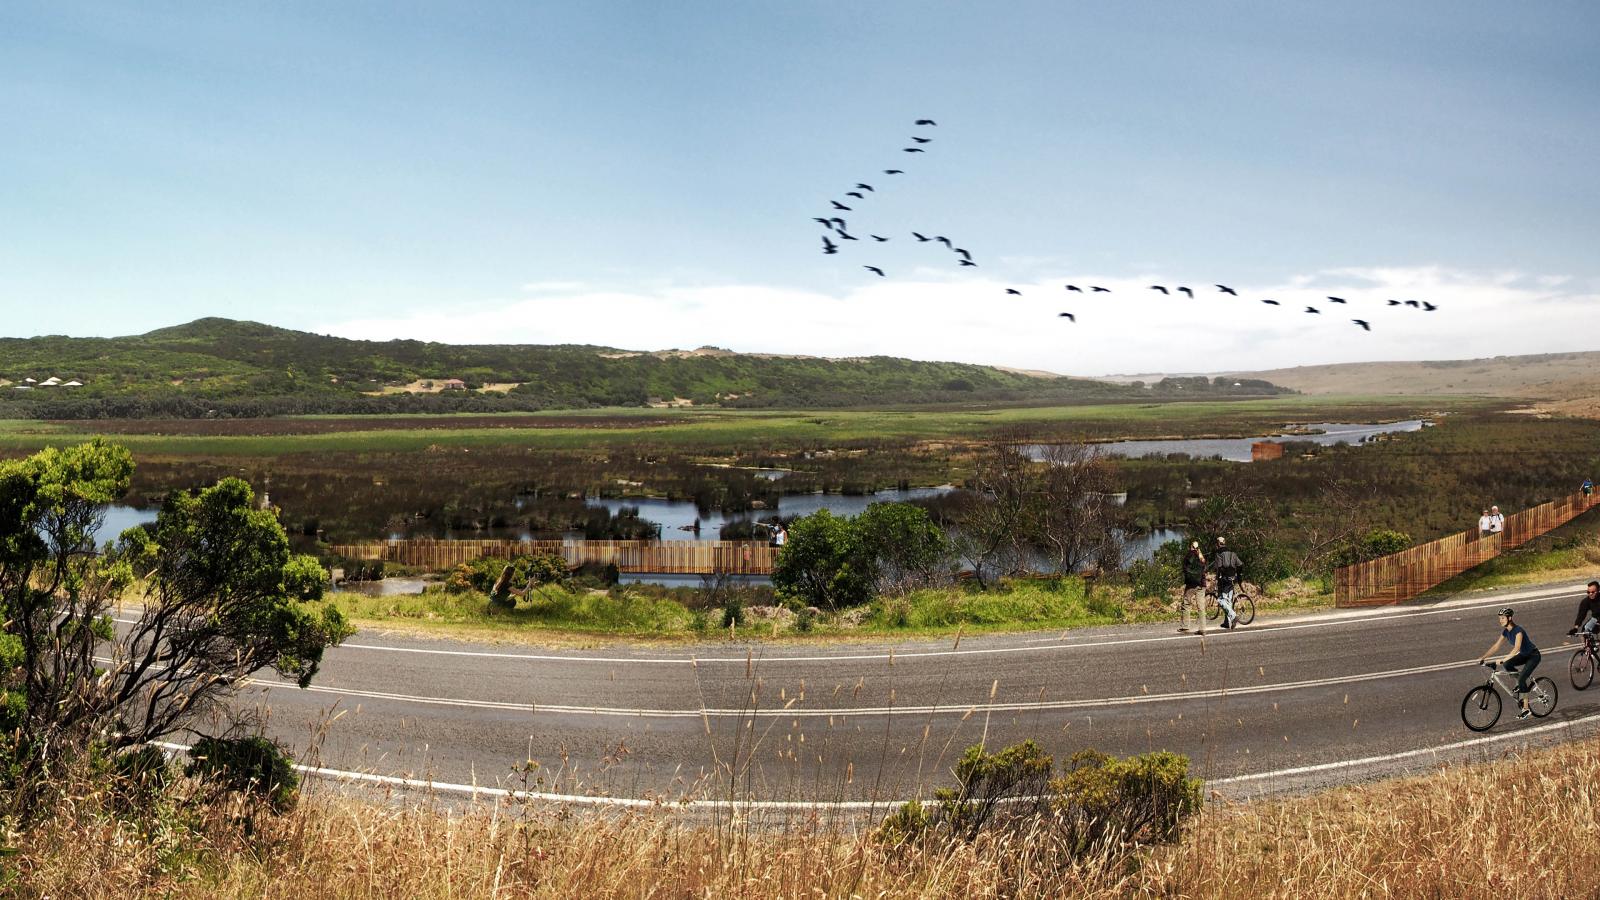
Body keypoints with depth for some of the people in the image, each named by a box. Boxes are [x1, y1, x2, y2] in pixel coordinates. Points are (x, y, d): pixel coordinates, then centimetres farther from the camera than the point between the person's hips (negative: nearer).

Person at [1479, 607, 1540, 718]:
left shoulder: (1518, 630, -28)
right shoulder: (1505, 631, -3)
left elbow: (1516, 648, -40)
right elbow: (1496, 647, -1)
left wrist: (1502, 660, -47)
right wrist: (1483, 657, -11)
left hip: (1533, 656, -8)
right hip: (1524, 655, 8)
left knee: (1521, 679, -19)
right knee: (1507, 665, -16)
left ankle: (1526, 709, -10)